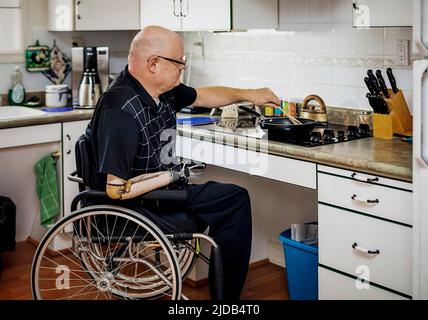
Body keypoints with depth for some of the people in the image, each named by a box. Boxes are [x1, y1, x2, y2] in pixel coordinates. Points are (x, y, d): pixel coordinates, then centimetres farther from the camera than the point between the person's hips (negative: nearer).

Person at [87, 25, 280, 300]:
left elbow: (202, 96, 20)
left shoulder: (162, 90, -2)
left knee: (236, 198, 14)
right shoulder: (121, 112, -29)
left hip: (163, 190, 10)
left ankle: (226, 292, 22)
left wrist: (248, 95, 21)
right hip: (133, 206, -10)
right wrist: (173, 175, -21)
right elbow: (117, 190, -31)